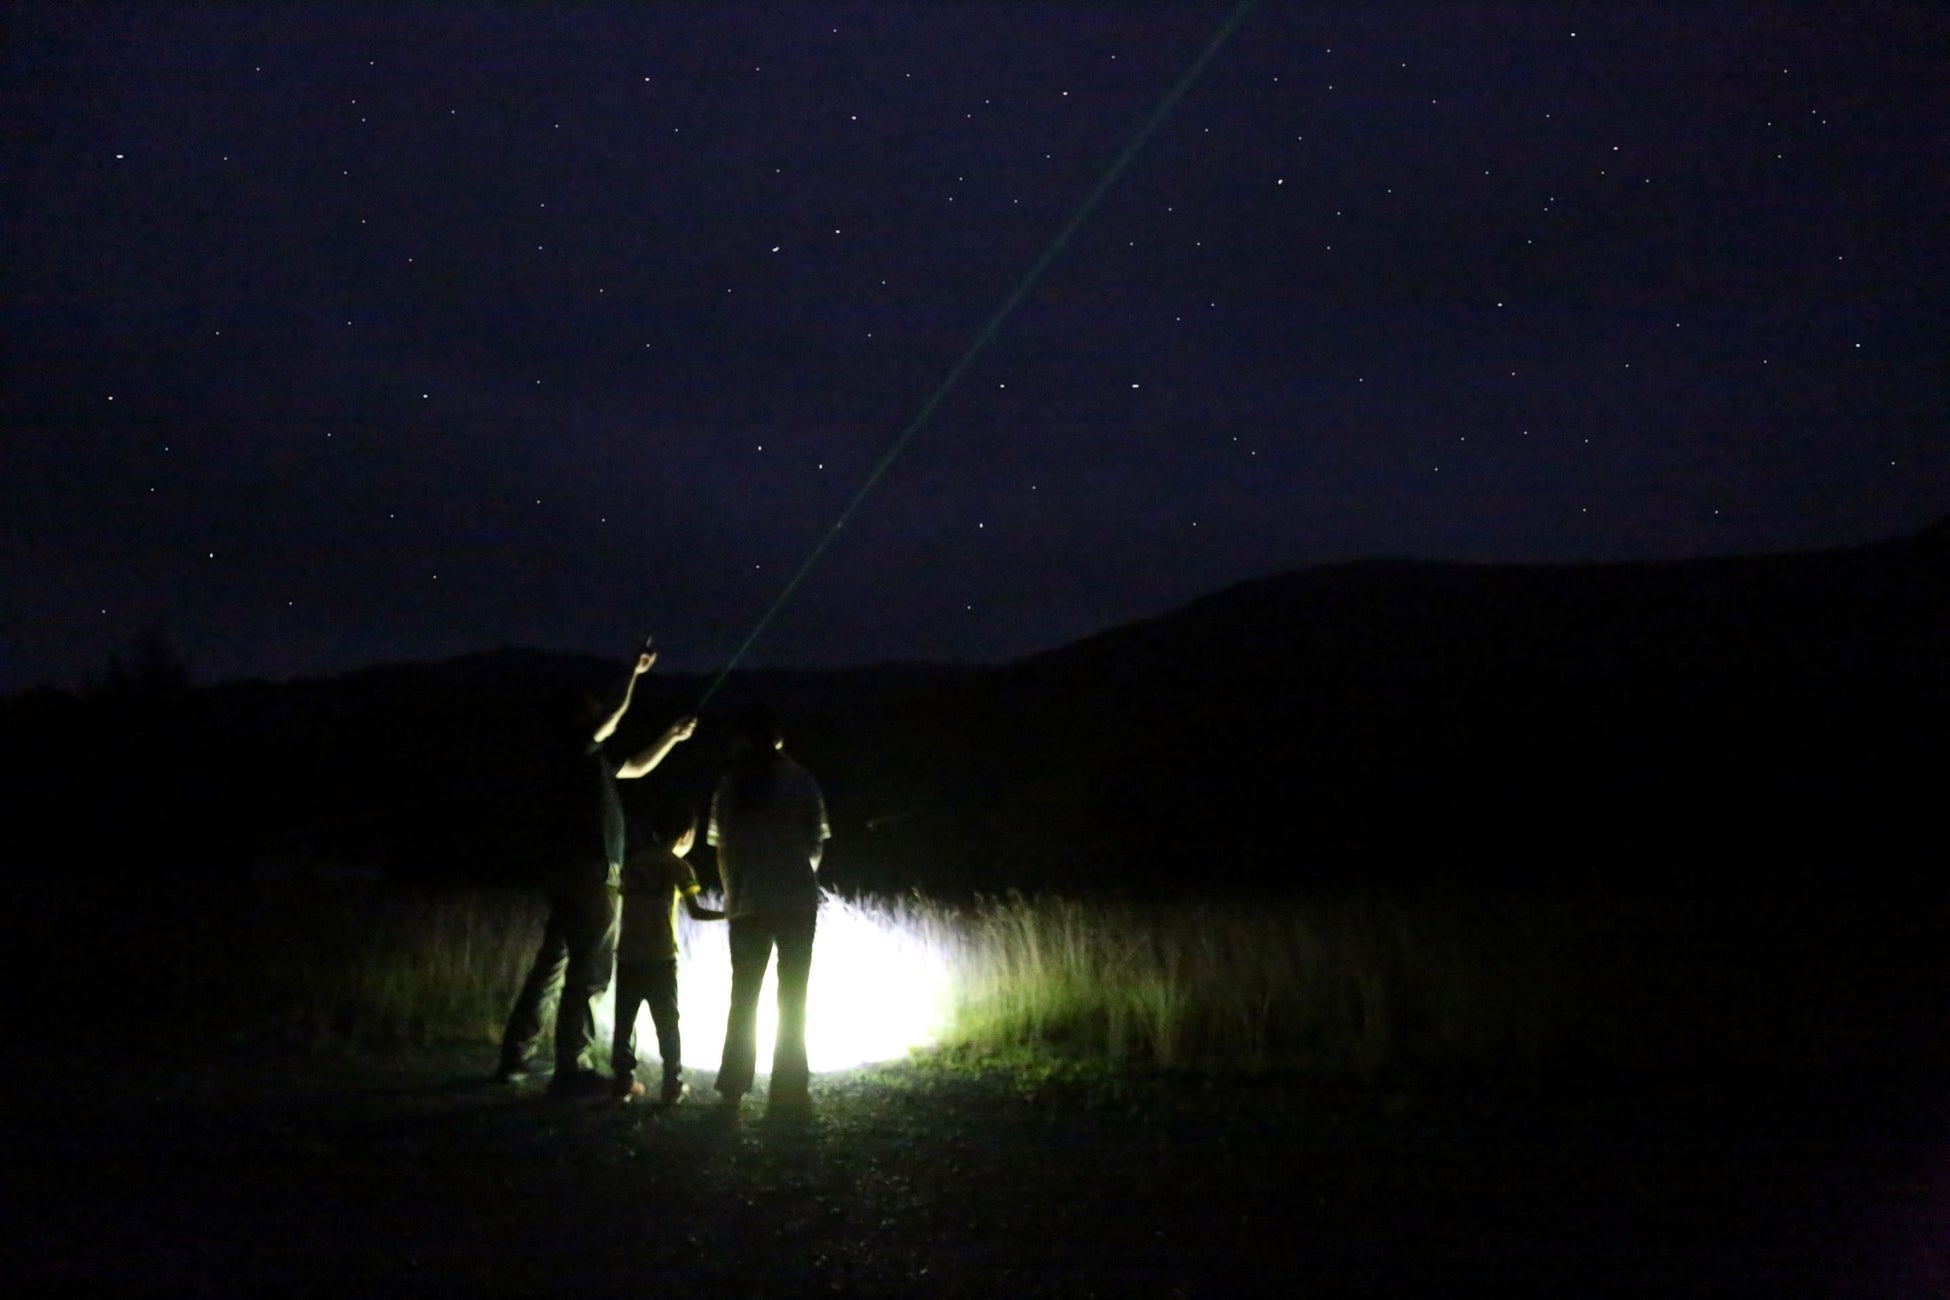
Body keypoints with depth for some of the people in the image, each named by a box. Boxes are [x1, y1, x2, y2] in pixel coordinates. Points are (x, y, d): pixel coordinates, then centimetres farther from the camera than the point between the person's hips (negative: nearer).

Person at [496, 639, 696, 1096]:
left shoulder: (592, 760, 19)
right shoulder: (575, 749, -7)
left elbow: (637, 767, 33)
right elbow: (618, 712, -16)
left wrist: (671, 737, 30)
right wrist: (634, 672, -4)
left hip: (574, 877, 9)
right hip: (588, 875, -9)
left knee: (552, 968, 13)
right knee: (588, 973, -7)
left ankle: (514, 1057, 18)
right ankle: (571, 1069, -6)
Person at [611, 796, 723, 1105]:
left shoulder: (633, 861, 10)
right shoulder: (676, 865, -5)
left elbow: (623, 903, 9)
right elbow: (695, 912, -9)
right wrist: (729, 914, 2)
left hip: (628, 955, 4)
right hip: (660, 958, -4)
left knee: (625, 1021, 10)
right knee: (667, 1023, 5)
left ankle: (623, 1082, 11)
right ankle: (673, 1085, 5)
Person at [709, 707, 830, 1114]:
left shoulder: (731, 782, 5)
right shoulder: (799, 779, 1)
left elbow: (721, 847, 2)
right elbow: (817, 841, 1)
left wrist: (733, 891, 13)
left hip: (747, 902, 2)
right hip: (797, 900, -2)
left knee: (744, 994, 10)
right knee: (792, 996, 4)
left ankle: (732, 1088, 6)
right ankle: (787, 1090, 1)